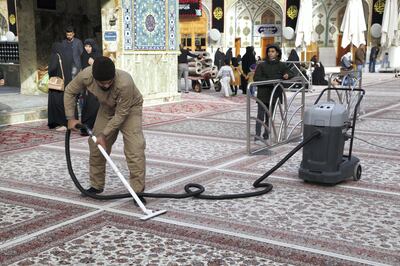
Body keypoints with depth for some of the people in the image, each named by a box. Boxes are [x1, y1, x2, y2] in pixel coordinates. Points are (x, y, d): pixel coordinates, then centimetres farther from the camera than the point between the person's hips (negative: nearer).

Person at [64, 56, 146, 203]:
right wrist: (71, 118, -12)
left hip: (129, 108, -4)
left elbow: (121, 114, -30)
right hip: (107, 109, 5)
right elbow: (69, 92, -9)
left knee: (134, 149, -19)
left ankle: (138, 190, -12)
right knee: (96, 146, 5)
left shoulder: (125, 83, -42)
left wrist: (104, 134, -26)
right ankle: (96, 185, 23)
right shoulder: (85, 76, -30)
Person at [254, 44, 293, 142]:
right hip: (263, 94, -3)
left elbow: (290, 73, 14)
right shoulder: (262, 65, 1)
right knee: (261, 115, -9)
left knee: (269, 115, 10)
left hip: (274, 94, 3)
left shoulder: (282, 65, 9)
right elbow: (256, 78, -6)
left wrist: (287, 75, -12)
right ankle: (257, 134, -9)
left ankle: (266, 134, 19)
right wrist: (269, 81, -18)